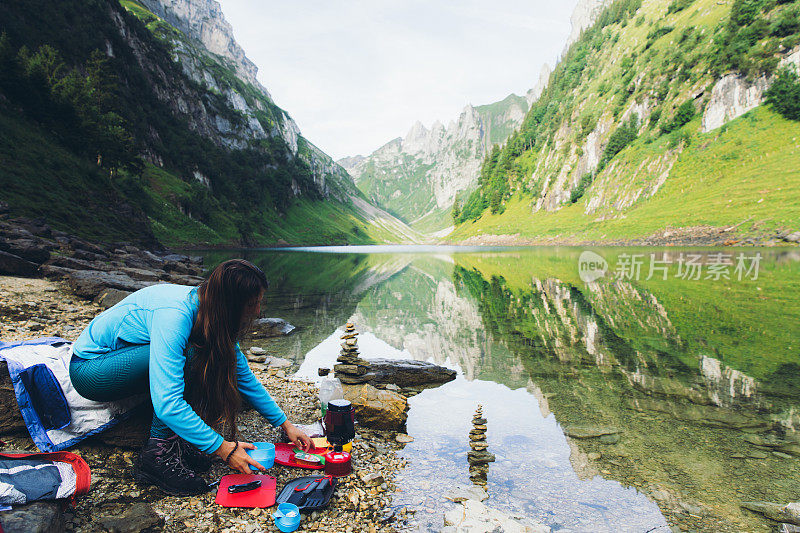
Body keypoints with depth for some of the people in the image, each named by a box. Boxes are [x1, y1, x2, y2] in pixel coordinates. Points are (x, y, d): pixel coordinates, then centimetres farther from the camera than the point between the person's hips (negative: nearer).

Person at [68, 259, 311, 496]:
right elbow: (167, 404, -40)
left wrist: (285, 424, 1)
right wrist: (222, 448, -34)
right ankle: (156, 455, -21)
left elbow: (245, 378, 0)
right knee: (187, 355, -31)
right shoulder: (175, 315, -34)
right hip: (89, 369, -7)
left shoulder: (208, 311, -9)